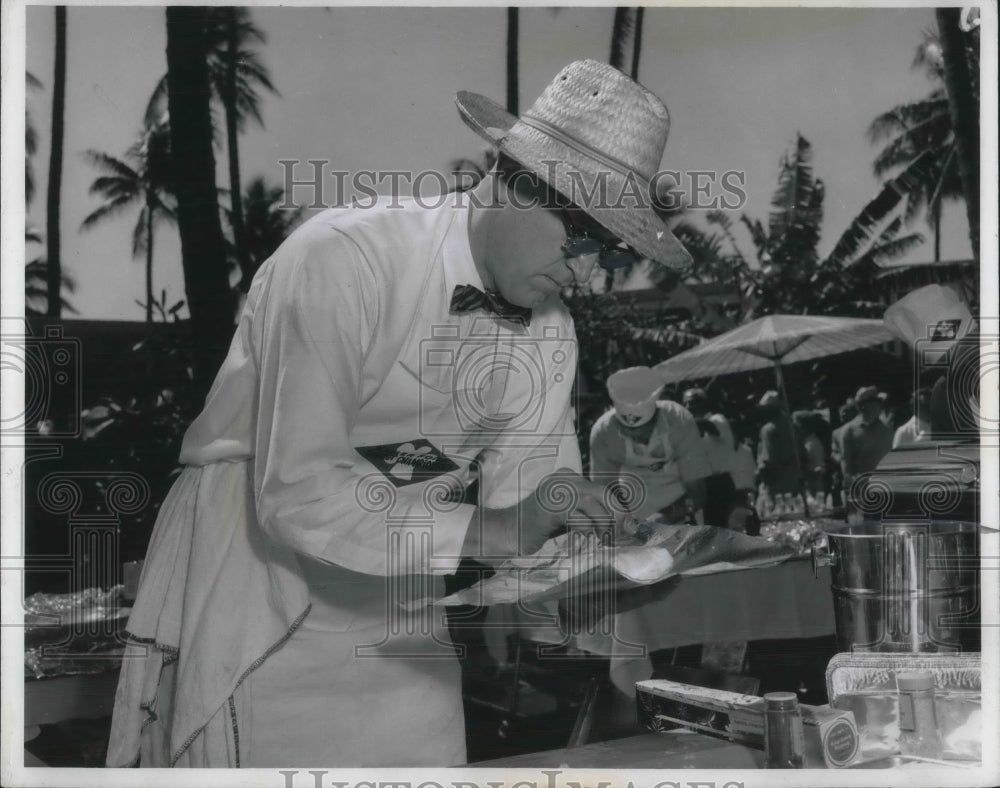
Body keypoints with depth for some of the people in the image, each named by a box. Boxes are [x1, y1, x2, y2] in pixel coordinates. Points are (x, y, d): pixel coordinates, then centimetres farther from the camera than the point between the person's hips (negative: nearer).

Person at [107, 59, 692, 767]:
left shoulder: (549, 330, -1)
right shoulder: (342, 259, -22)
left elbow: (523, 493, -1)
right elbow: (297, 493, -28)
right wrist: (487, 531, -33)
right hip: (255, 583, -5)